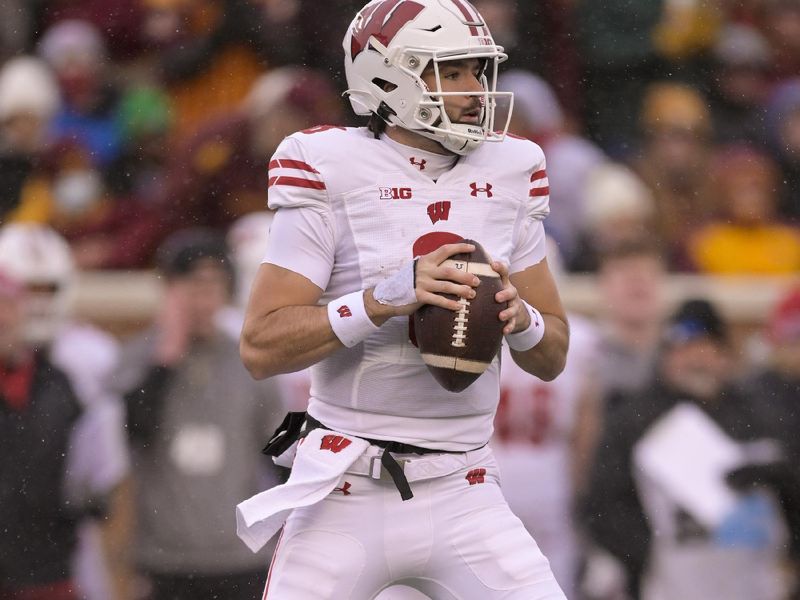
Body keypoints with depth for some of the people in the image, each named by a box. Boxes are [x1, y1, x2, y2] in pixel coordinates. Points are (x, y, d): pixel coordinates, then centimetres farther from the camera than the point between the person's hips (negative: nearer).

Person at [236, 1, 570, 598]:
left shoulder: (507, 174, 7)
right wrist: (386, 299, -23)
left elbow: (553, 358, 14)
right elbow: (261, 347, -12)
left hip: (464, 497, 4)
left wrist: (519, 318, -9)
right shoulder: (334, 174, -7)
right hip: (347, 497, -3)